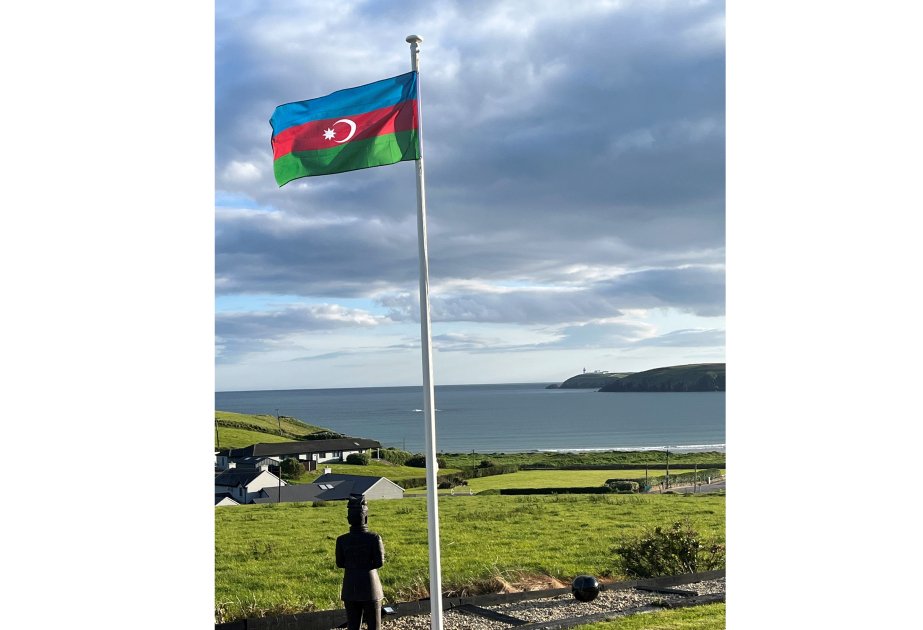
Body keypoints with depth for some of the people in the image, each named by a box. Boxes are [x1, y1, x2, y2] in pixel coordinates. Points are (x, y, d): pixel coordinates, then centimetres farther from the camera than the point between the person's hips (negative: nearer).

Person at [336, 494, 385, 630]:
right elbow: (379, 562, -11)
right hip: (370, 588, -2)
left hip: (350, 589, 2)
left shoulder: (342, 540, -5)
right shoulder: (374, 538, -13)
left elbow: (340, 563, 3)